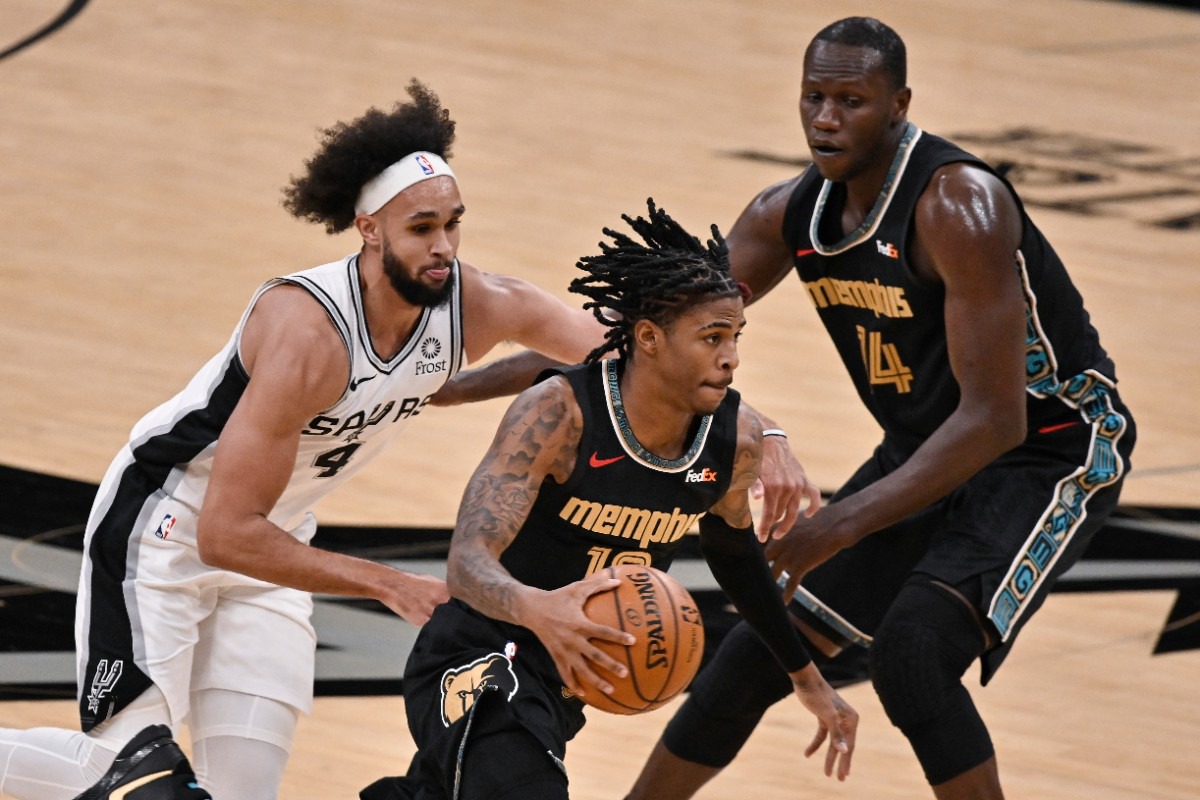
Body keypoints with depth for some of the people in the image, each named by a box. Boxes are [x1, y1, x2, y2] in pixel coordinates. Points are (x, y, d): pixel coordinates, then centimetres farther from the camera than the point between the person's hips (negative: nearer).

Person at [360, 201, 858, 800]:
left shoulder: (736, 437, -8)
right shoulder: (559, 413, -25)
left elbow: (731, 545, 15)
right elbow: (467, 561, -32)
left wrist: (806, 678, 25)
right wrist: (535, 608, -55)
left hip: (568, 679, 7)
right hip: (480, 660, -7)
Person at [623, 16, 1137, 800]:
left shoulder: (957, 206, -29)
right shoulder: (792, 213, -5)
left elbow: (994, 419, -32)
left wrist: (839, 528, -36)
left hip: (1049, 454, -8)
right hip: (925, 453, 8)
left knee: (911, 654, -29)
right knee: (759, 653, 10)